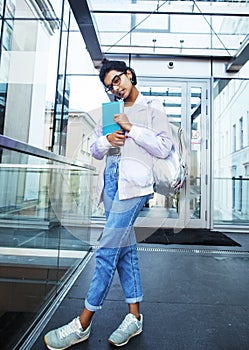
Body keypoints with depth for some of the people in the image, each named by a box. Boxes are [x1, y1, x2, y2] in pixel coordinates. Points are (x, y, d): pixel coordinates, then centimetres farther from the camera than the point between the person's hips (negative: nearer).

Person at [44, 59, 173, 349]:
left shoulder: (152, 107, 9)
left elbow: (163, 148, -3)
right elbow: (95, 151, 19)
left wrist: (131, 129, -8)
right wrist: (105, 140, -3)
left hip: (133, 183, -6)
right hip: (110, 181, 6)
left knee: (108, 249, -7)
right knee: (125, 247, 8)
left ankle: (83, 324, 9)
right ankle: (134, 317, 21)